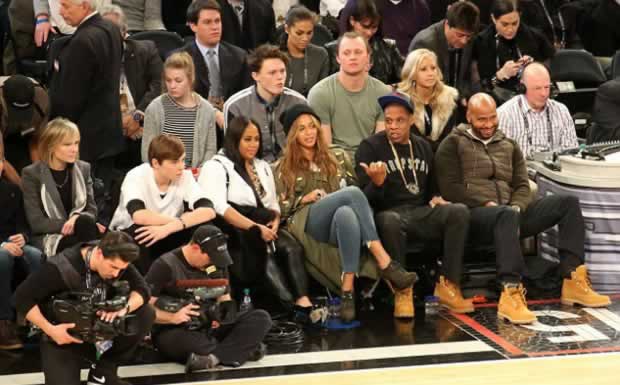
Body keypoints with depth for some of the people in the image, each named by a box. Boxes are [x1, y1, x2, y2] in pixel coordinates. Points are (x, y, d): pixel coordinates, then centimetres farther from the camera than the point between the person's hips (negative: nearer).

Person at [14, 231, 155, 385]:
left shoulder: (116, 259, -13)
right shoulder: (61, 268, -28)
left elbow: (142, 289, -13)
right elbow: (23, 298, -23)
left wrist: (124, 307, -34)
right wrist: (50, 330, -29)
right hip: (64, 335, -5)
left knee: (146, 314, -16)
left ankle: (103, 372, -4)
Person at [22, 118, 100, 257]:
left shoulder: (83, 169, 11)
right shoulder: (32, 174, -3)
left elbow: (92, 210, 7)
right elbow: (36, 222, -8)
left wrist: (78, 219, -17)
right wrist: (68, 225, -19)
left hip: (78, 230, 4)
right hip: (48, 239, -4)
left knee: (86, 222, -33)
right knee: (87, 225, -34)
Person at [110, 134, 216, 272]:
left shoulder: (185, 177, -14)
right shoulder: (137, 177, -24)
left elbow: (209, 211, -28)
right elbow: (139, 216, -41)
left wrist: (169, 227, -41)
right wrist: (181, 220, -31)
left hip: (165, 238, 3)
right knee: (139, 231, -37)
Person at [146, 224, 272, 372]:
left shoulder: (217, 263, 6)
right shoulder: (165, 266, -11)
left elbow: (225, 298, 15)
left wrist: (223, 311, -9)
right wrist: (173, 317, -30)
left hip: (209, 327, 6)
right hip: (173, 332, -6)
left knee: (261, 318, -15)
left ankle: (213, 357, -31)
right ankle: (242, 350, -20)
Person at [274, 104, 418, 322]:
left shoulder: (337, 157, 28)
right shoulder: (283, 168, 20)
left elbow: (357, 186, 22)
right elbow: (279, 208, 12)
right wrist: (305, 199, -3)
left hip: (340, 221, 3)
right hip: (308, 222, -2)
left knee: (346, 214, -40)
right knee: (352, 193, -34)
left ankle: (348, 289, -51)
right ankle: (385, 264, -42)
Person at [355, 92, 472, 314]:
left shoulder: (423, 147, 18)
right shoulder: (370, 147, 2)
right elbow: (365, 198, -5)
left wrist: (436, 198, 8)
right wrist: (377, 183, -27)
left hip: (421, 213, 4)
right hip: (389, 213, -4)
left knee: (459, 211, -23)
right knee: (390, 221, -40)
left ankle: (448, 286, -22)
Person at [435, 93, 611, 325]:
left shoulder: (509, 146, 27)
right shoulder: (454, 144, 10)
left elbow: (522, 185, 18)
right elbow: (449, 188, -1)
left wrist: (517, 206, -6)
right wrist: (487, 204, -12)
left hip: (509, 213, 6)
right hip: (473, 215, -6)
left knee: (568, 203, -13)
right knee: (507, 215, -41)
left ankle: (573, 282, -21)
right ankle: (510, 294, -52)